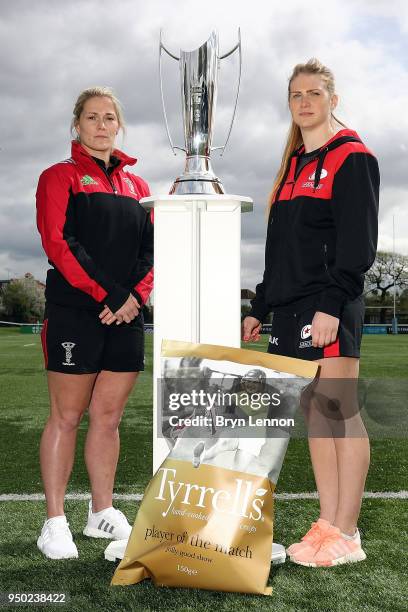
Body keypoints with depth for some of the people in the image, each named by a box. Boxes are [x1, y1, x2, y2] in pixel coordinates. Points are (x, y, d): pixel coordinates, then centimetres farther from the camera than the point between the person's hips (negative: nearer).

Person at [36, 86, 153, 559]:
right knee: (67, 417, -1)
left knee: (108, 416, 9)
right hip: (74, 313, -5)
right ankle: (55, 523, 8)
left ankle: (102, 513, 20)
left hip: (127, 316, 5)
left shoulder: (135, 185, 18)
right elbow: (59, 243, -9)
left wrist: (135, 295, -5)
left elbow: (151, 249, 13)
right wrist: (107, 295, -15)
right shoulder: (60, 176, 3)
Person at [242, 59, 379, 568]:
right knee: (314, 412, 8)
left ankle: (346, 535, 2)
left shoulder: (351, 157, -2)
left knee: (339, 411, -5)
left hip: (329, 307, -8)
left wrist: (330, 305, -20)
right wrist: (260, 308, 19)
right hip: (290, 306, 8)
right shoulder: (293, 164, 21)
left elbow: (357, 240, -11)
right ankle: (327, 524, 15)